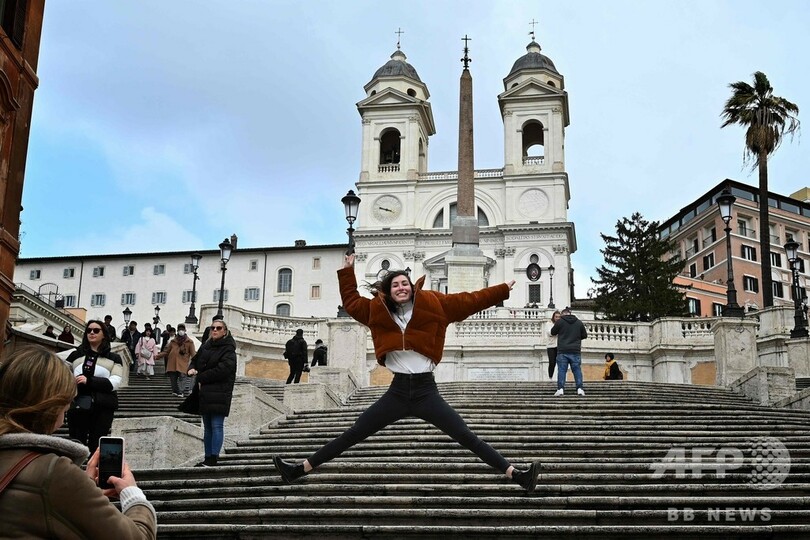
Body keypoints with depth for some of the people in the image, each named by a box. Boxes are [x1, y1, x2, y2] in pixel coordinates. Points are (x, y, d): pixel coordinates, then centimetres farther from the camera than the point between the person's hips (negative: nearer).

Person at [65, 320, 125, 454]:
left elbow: (115, 382, -7)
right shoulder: (75, 355, 15)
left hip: (103, 408, -1)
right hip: (78, 406, 2)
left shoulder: (114, 358, 8)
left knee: (96, 447, -1)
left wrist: (89, 381, -17)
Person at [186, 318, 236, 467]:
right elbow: (195, 360, 26)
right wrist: (191, 369, 2)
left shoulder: (228, 349, -7)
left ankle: (213, 459, -10)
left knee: (217, 425, -9)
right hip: (205, 392, 8)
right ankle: (208, 458, 17)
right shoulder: (205, 346, 14)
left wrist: (201, 378, -12)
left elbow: (223, 369, -18)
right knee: (207, 427, 11)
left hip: (219, 393, -8)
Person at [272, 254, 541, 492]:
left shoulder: (431, 304, 0)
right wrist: (347, 272, 18)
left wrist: (503, 290, 3)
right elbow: (351, 302, 21)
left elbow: (468, 301, 3)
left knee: (467, 437, -7)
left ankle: (516, 474, -8)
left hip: (426, 391, -2)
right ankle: (300, 469, 10)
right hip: (397, 391, 2)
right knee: (352, 435, 6)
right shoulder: (379, 310, 7)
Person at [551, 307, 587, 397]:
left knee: (561, 370, -1)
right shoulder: (579, 322, 9)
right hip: (575, 351, 2)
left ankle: (560, 389, -7)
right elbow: (584, 335, 15)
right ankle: (579, 388, -2)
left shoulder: (560, 321, 0)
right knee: (577, 370, 5)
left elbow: (553, 332, 12)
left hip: (563, 351, -2)